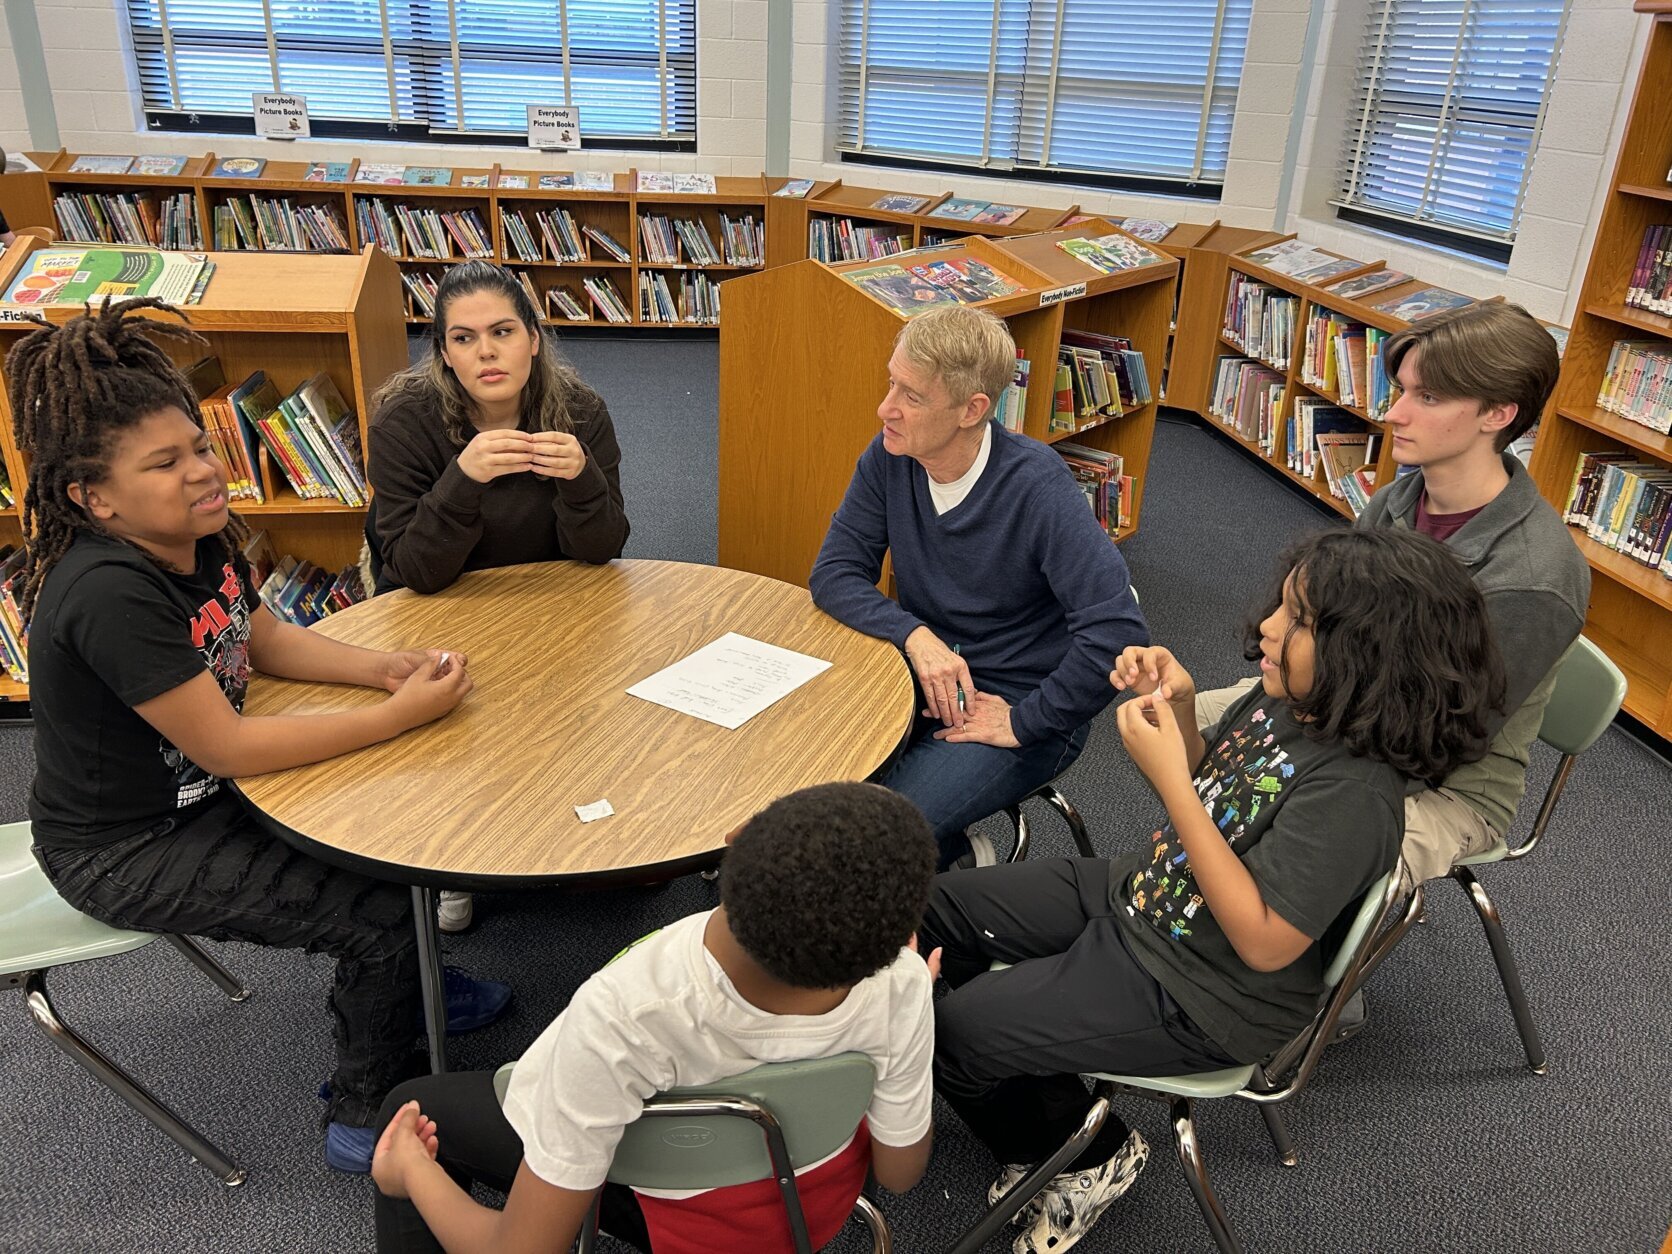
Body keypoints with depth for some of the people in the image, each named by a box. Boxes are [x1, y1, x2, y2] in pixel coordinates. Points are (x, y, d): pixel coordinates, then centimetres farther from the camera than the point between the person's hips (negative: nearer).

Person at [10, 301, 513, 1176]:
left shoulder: (200, 538, -8)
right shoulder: (110, 595, -33)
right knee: (380, 910, -10)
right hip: (124, 851, -8)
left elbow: (263, 638, 7)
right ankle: (364, 1119, 14)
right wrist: (401, 713, -28)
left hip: (196, 796, 8)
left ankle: (387, 990, 33)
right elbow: (229, 748, -30)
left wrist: (386, 668, -9)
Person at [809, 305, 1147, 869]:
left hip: (1018, 705, -6)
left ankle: (960, 857, 11)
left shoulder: (1037, 486, -23)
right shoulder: (888, 459, -7)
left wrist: (1024, 723, -20)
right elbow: (834, 573, -4)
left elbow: (1118, 632, -28)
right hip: (920, 676, 6)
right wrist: (916, 635, -21)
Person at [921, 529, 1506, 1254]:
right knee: (935, 908, 6)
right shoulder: (1283, 696, -5)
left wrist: (1168, 775, -32)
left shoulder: (1354, 791, -30)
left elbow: (1265, 942, -29)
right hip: (1138, 892, 9)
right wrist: (1177, 711, -12)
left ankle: (1092, 1157, 17)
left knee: (953, 1033, -11)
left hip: (1199, 1002, -9)